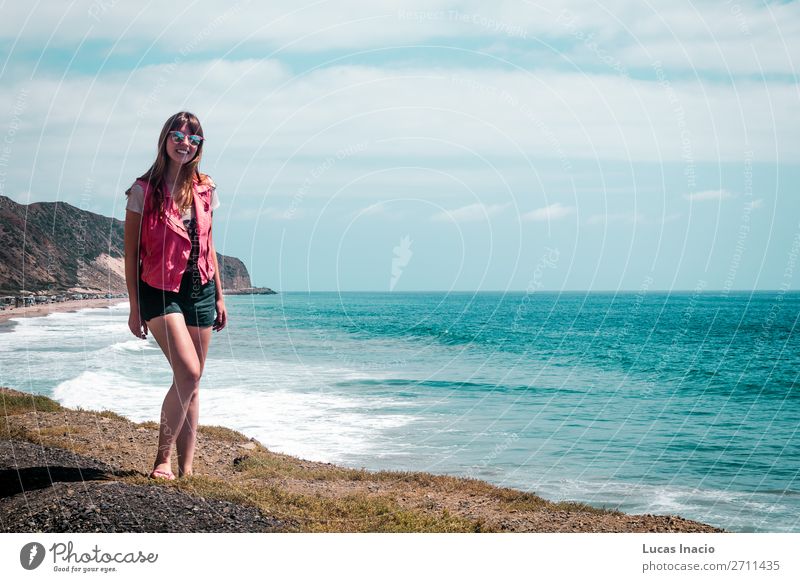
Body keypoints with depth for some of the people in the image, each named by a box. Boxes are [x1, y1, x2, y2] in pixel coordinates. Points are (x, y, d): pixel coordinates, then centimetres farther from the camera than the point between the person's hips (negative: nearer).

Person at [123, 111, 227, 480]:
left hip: (200, 290, 5)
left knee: (193, 382, 5)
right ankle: (162, 458, -4)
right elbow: (131, 251, -4)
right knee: (188, 372, -19)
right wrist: (135, 307, -7)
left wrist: (219, 297, 14)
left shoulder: (204, 189, 8)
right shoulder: (144, 190, -5)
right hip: (160, 290, -5)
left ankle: (186, 468, 12)